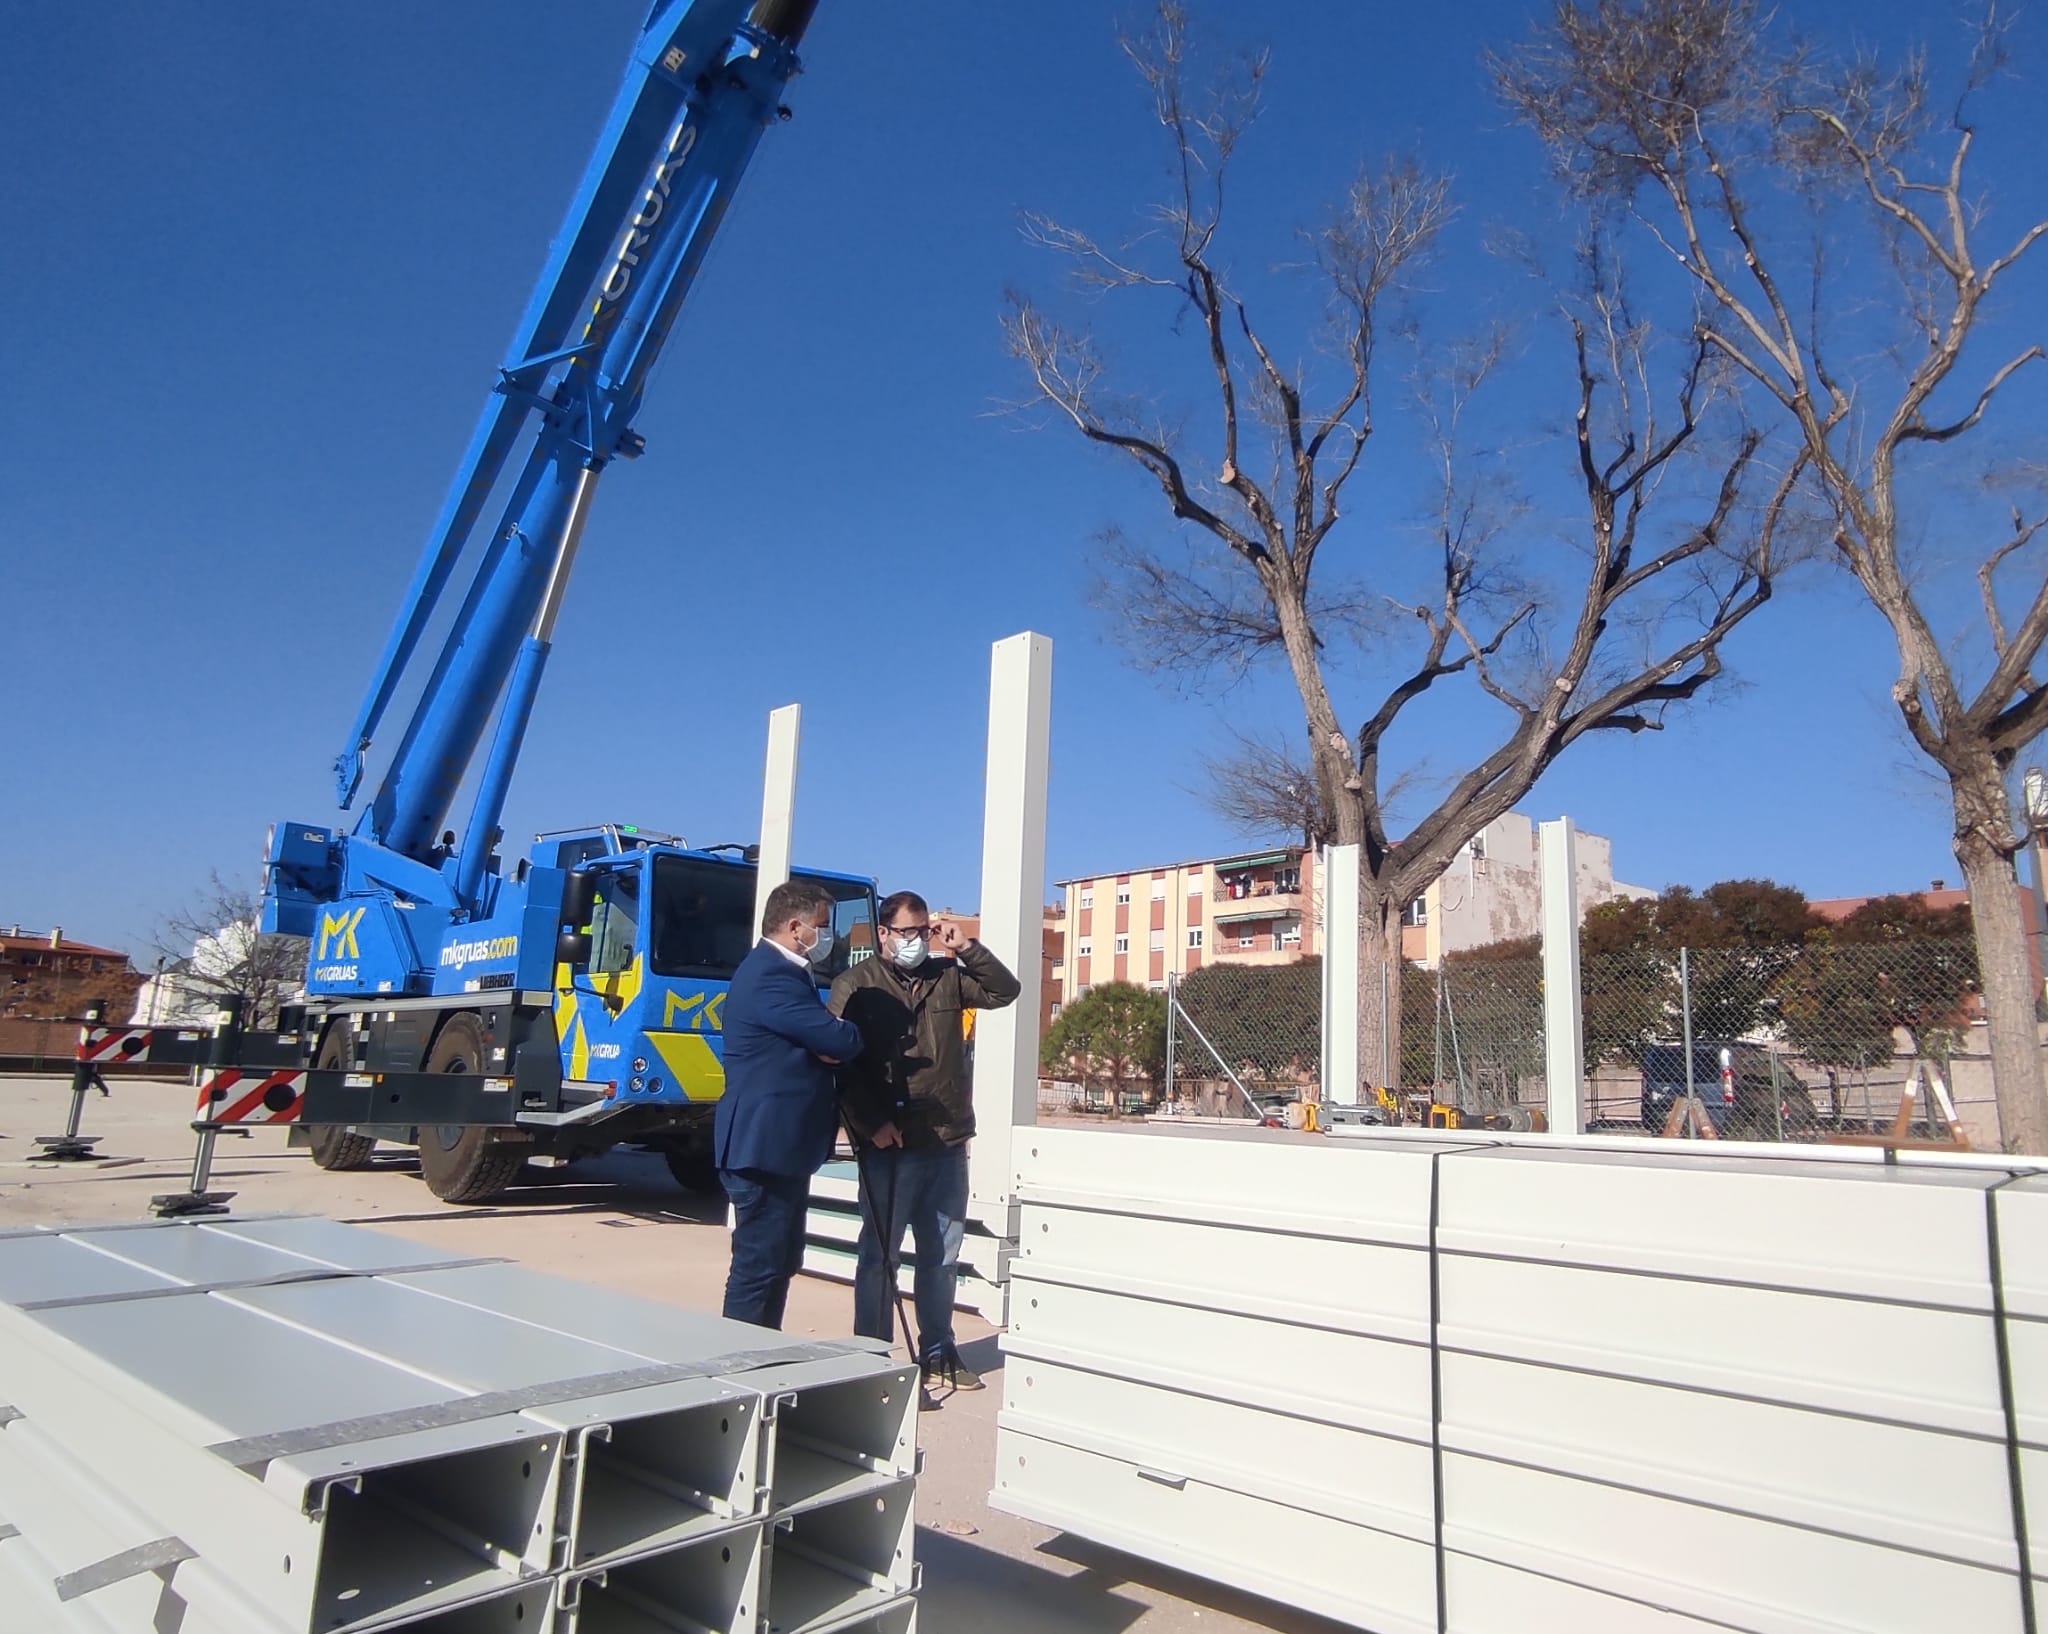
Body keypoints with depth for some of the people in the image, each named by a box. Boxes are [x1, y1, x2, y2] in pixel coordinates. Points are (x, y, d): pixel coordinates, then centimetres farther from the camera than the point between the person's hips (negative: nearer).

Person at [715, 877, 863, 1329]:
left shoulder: (782, 972, 16)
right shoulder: (772, 976, -20)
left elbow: (818, 1042, 16)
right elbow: (840, 1041, -24)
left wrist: (831, 1046, -8)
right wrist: (852, 1033, 0)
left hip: (783, 1146, 11)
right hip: (766, 1147, -11)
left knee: (780, 1265, 18)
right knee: (758, 1268, -3)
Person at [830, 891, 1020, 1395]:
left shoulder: (948, 977, 11)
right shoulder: (856, 986, -3)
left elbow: (1005, 991, 6)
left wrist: (966, 948, -4)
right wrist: (871, 1124, -15)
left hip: (947, 1141, 5)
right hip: (889, 1144, -5)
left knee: (943, 1252, 13)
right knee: (880, 1252, 3)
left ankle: (937, 1349, 27)